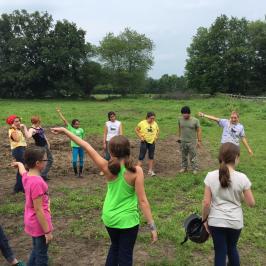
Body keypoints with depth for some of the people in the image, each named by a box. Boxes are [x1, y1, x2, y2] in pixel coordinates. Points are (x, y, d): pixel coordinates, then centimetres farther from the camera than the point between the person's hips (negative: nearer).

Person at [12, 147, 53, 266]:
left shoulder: (27, 176, -3)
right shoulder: (37, 182, -29)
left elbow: (22, 170, 24)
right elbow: (38, 210, -25)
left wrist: (19, 164, 48)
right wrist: (47, 231, -18)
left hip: (33, 223, 8)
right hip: (40, 225, -8)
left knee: (36, 251, 25)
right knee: (41, 256, 9)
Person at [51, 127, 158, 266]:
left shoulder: (107, 167, -16)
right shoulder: (136, 171, -21)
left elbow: (87, 147, -9)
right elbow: (142, 201, -20)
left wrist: (65, 130, -1)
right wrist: (152, 226, -11)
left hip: (109, 218, 3)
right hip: (128, 220, -3)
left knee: (115, 246, 29)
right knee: (125, 255, 15)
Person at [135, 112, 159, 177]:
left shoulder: (155, 124, 1)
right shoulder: (142, 123, -10)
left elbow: (157, 131, 17)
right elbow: (136, 130, -2)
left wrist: (156, 137, 5)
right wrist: (140, 137, -8)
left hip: (152, 142, 4)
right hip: (144, 142, -4)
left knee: (151, 157, 11)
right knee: (141, 157, -3)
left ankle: (150, 171, 21)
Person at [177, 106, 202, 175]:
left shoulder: (195, 120, -10)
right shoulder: (180, 120, -1)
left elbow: (199, 131, -5)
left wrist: (199, 141, -6)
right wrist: (178, 137, 13)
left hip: (192, 142, -3)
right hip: (183, 141, 3)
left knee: (193, 156, 3)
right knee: (184, 156, 15)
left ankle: (195, 169, 16)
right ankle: (184, 167, 30)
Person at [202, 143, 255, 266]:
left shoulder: (211, 176, -13)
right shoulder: (242, 178, -14)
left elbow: (206, 203, -10)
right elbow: (251, 203, -6)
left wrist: (204, 219, 4)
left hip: (216, 222, -1)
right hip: (235, 222, 1)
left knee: (220, 252, 13)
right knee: (232, 248, 26)